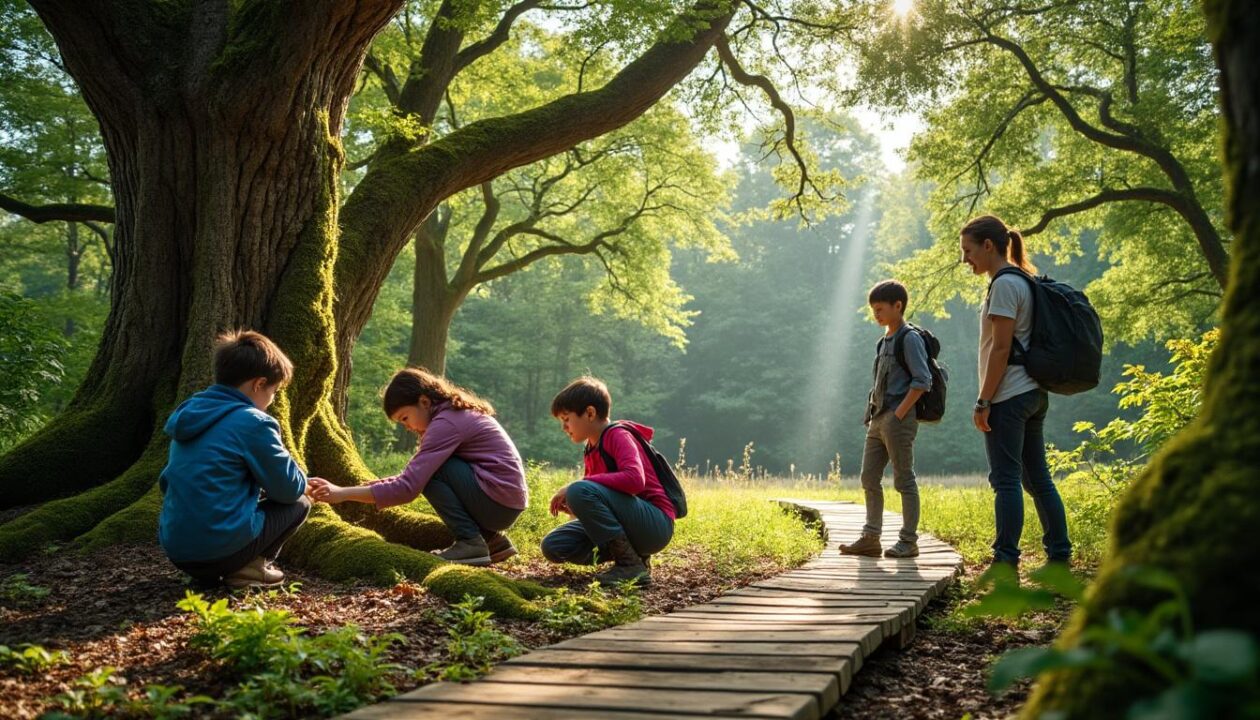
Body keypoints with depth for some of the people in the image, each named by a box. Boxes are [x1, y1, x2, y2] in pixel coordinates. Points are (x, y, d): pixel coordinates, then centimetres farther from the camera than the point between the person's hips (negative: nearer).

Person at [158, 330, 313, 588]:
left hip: (175, 549, 7)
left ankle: (210, 570, 13)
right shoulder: (253, 422, -11)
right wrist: (300, 480, 21)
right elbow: (291, 489, -5)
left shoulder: (189, 412, 12)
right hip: (221, 547, -7)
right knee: (300, 504, 11)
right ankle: (248, 568, -2)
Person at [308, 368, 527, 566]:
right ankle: (492, 539, 16)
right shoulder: (457, 412, 14)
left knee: (429, 470, -13)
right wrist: (377, 485, 1)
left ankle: (470, 543, -9)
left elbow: (408, 487, -21)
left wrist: (343, 494, -18)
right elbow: (414, 476, 16)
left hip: (498, 500, -10)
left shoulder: (446, 423, -16)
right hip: (507, 505, 10)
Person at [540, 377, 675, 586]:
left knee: (580, 491, -28)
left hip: (655, 525, -9)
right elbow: (597, 498, 18)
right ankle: (631, 553, 4)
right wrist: (573, 507, -5)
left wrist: (577, 485, -25)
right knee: (553, 546, -2)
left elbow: (635, 479, -30)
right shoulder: (591, 451, 16)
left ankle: (632, 564, -18)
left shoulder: (618, 435, -11)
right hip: (629, 527, 9)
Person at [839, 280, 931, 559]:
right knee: (869, 478, 8)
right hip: (878, 419, 9)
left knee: (904, 480, -3)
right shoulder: (884, 342, 18)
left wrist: (900, 413, -18)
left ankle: (908, 541, 4)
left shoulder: (910, 339, -9)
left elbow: (922, 380, -17)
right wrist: (873, 413, 13)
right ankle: (870, 538, 13)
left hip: (899, 419, -9)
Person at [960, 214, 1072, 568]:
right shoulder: (1023, 281, 17)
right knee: (1037, 478, 13)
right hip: (1033, 393, 10)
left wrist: (983, 402, -16)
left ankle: (1005, 565, -7)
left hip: (1009, 396, -10)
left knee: (1005, 480, -8)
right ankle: (1059, 557, 17)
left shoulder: (1004, 283, -12)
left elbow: (1001, 347, -17)